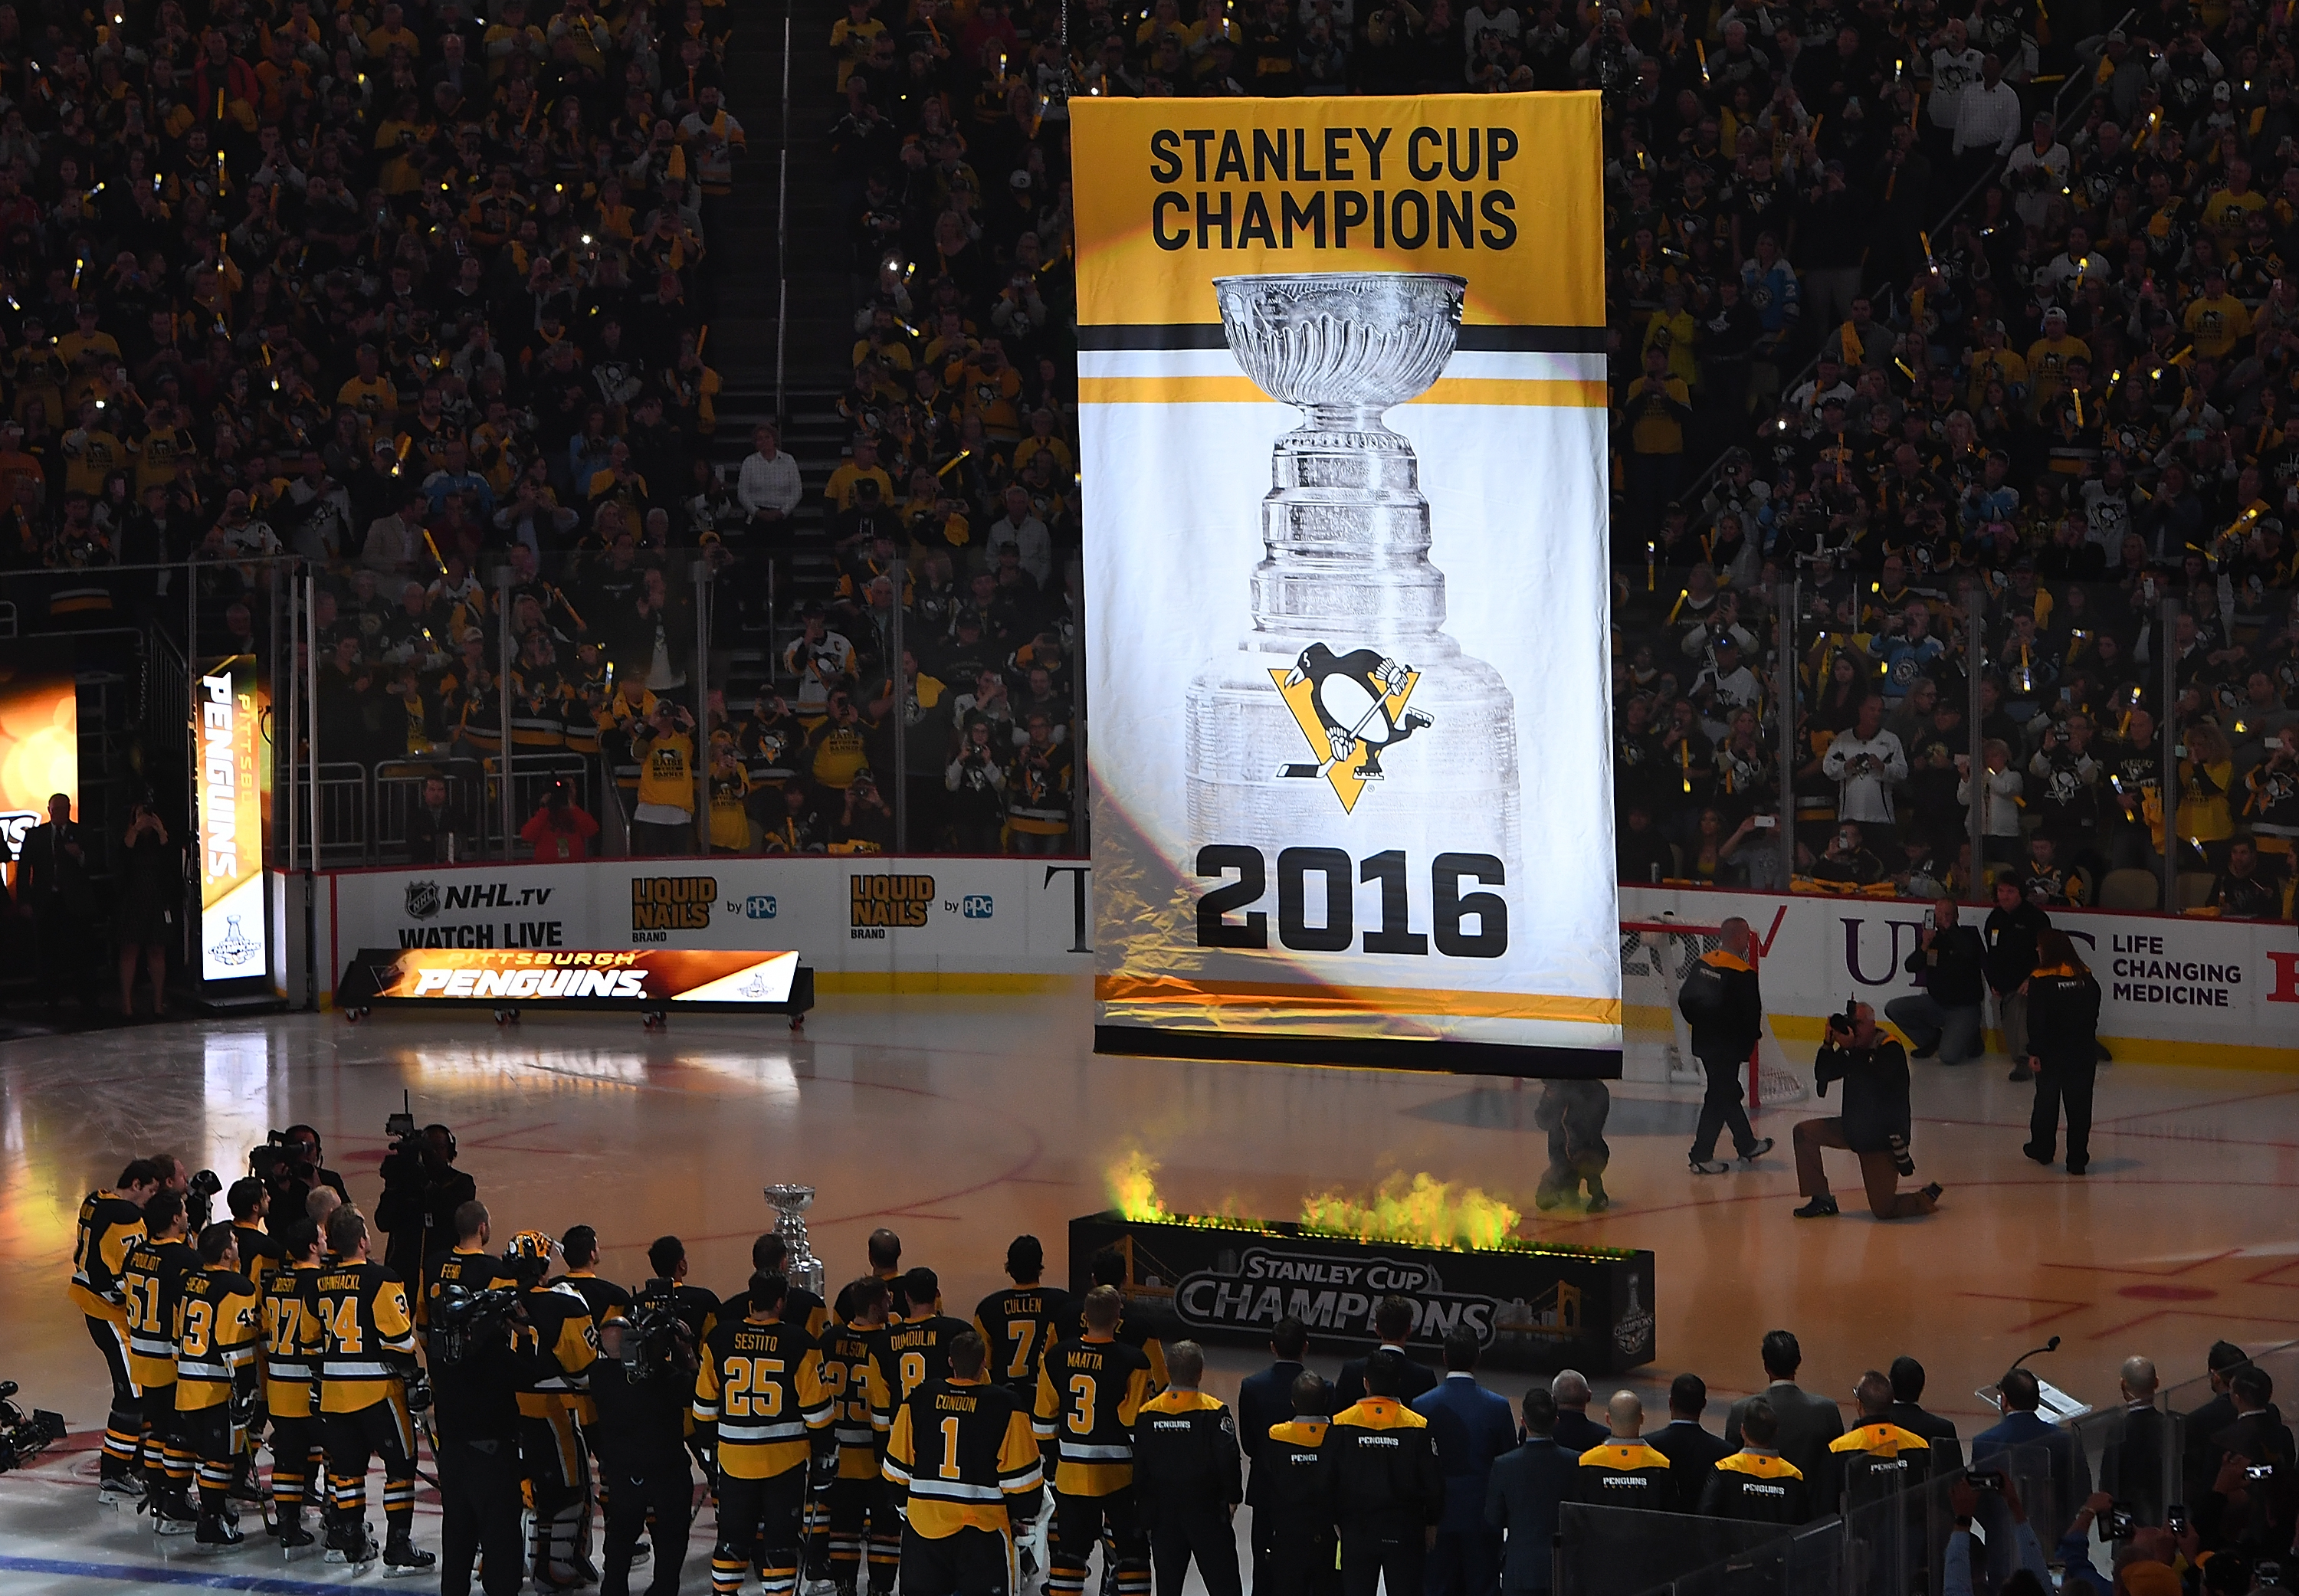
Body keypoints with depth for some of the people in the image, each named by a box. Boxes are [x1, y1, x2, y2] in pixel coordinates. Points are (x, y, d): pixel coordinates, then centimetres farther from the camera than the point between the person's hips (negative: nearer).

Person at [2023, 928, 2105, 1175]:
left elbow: (2036, 1020, -14)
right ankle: (2078, 1159, 2)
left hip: (2052, 1052, -3)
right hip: (2084, 1050, 3)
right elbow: (2094, 1013, 8)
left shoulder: (2041, 980, -11)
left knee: (2047, 1099, 16)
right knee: (2079, 1103, 4)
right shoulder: (2085, 976, 2)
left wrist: (2035, 1052, -10)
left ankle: (2042, 1149, 30)